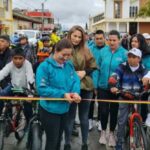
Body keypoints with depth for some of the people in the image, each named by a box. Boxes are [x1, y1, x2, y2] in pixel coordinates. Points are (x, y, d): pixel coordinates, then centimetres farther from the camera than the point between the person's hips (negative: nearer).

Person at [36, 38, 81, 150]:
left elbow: (75, 80, -1)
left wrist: (75, 92, -23)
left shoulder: (69, 65, 1)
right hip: (50, 110, -6)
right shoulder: (45, 66, -18)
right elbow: (42, 89, -21)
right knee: (52, 141, 6)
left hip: (64, 108, 6)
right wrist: (63, 94, -26)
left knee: (58, 139, 23)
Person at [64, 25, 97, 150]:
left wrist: (84, 72, -9)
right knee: (70, 117, 7)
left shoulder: (85, 50, 4)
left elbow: (94, 67, 7)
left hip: (85, 87, 3)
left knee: (84, 117, 14)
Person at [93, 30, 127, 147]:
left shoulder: (124, 53, -10)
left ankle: (112, 133, 34)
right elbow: (97, 69, 1)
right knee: (104, 110, 3)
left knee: (114, 111, 13)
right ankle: (103, 131, 29)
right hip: (103, 87, 1)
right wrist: (95, 85, -2)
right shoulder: (103, 51, -4)